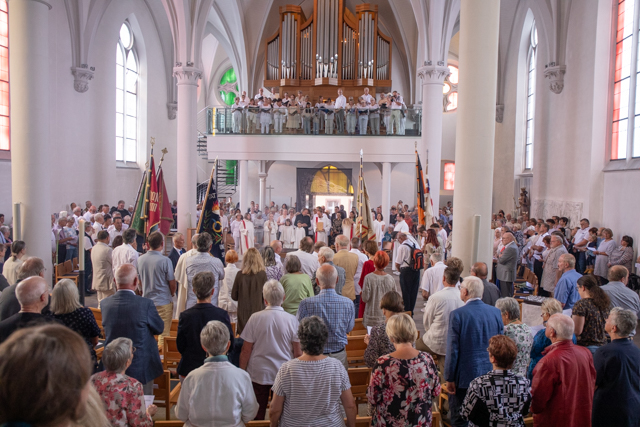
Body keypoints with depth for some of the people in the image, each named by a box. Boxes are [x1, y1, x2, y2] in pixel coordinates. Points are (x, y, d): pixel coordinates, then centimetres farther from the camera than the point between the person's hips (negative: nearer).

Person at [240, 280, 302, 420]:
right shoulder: (292, 320, -10)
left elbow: (246, 351, -6)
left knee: (257, 414, 15)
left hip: (258, 374, 0)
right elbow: (298, 353, -4)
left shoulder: (255, 318, -12)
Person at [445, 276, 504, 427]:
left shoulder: (457, 314, -16)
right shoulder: (496, 312, -1)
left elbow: (453, 349, -14)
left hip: (464, 375, -5)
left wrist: (449, 378, -6)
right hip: (490, 374, 5)